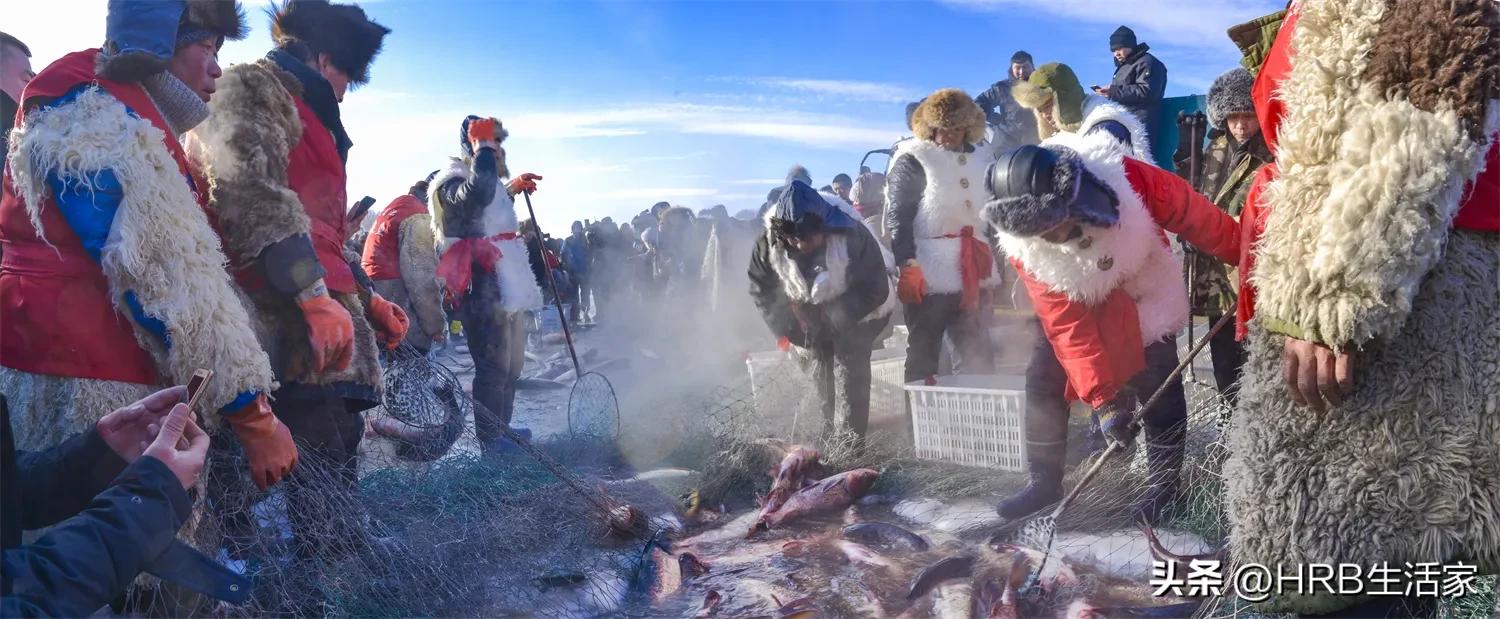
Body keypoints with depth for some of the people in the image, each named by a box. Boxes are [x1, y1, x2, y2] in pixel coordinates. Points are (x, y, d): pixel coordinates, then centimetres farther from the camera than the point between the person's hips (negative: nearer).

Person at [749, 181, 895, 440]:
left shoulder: (854, 236, -32)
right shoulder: (768, 244, -23)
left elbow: (875, 290, -24)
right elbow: (762, 290, -9)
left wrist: (833, 316, -29)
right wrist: (787, 326, -19)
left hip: (858, 309, -4)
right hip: (807, 313, 4)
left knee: (849, 368, -15)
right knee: (817, 370, 5)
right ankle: (828, 435, 18)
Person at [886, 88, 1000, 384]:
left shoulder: (982, 159, 15)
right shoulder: (912, 160, -2)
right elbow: (897, 216, -10)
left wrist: (995, 261, 16)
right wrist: (907, 264, -19)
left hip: (974, 272, 6)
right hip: (929, 275, -5)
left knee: (979, 356, 11)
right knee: (923, 356, 1)